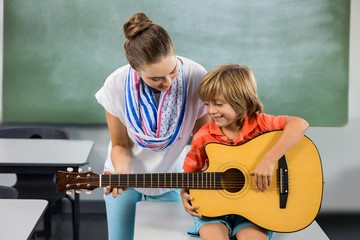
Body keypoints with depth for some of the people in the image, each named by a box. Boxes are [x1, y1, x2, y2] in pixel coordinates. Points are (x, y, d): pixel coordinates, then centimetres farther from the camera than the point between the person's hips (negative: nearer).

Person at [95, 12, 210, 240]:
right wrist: (122, 172, -29)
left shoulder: (196, 78, -27)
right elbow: (119, 145, -10)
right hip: (126, 179, 0)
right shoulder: (116, 86, -25)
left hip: (171, 180, 0)